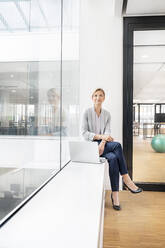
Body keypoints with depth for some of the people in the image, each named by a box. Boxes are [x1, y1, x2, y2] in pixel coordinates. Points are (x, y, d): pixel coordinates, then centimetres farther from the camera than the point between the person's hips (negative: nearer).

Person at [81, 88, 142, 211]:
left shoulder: (107, 114, 10)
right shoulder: (87, 112, -1)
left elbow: (107, 132, -2)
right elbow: (84, 133, -8)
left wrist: (103, 143, -23)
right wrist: (100, 136, -22)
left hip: (103, 144, 4)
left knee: (113, 158, -29)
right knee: (117, 145, -29)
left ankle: (115, 194, -19)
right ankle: (126, 179, -19)